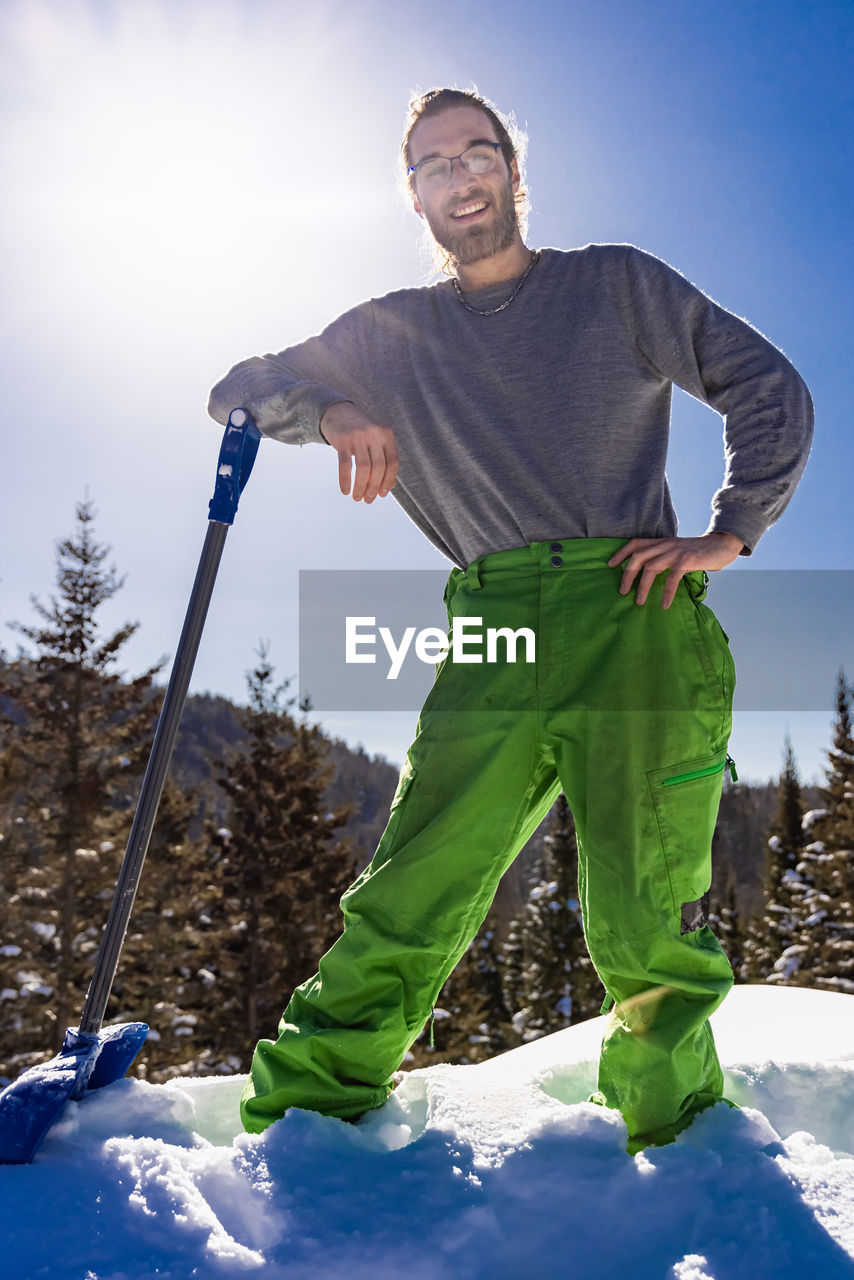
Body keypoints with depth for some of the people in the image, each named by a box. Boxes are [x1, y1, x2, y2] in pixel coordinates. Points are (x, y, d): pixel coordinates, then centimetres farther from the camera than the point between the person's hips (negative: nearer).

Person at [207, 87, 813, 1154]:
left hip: (634, 614, -1)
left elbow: (771, 391, 15)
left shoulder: (616, 285, 17)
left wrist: (730, 534, 2)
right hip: (493, 636, 2)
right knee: (408, 904, -9)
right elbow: (238, 390, 23)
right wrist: (331, 412, 1)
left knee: (647, 925, -8)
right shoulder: (390, 335, 22)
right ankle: (298, 1117, -1)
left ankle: (681, 1137, 9)